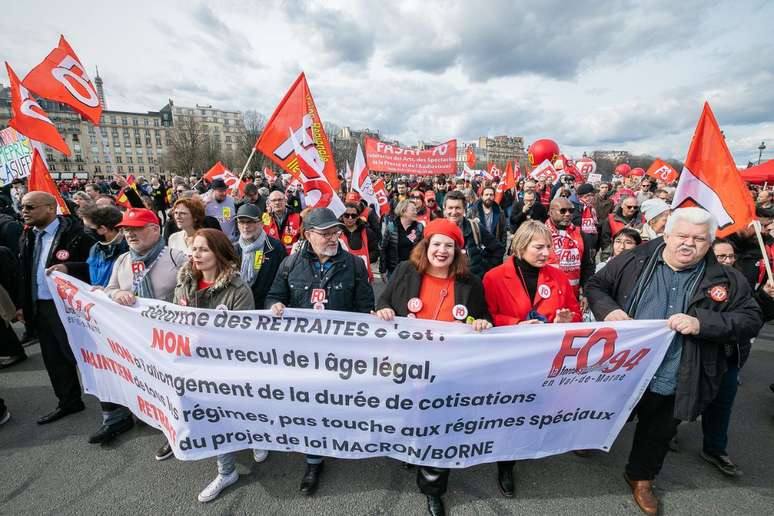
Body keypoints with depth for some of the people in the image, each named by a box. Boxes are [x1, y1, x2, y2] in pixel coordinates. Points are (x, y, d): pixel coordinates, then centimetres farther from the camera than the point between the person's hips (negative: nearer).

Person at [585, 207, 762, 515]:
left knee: (658, 435, 24)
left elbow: (750, 320, -4)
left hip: (673, 385, 3)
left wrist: (702, 323, -21)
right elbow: (595, 285, 0)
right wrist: (608, 310, -20)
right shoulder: (632, 262, -8)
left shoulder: (726, 280, -3)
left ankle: (641, 477, 51)